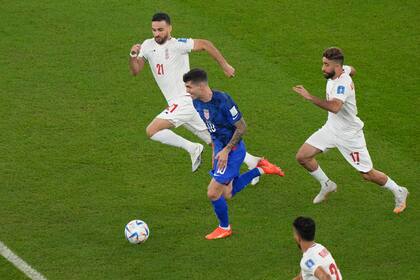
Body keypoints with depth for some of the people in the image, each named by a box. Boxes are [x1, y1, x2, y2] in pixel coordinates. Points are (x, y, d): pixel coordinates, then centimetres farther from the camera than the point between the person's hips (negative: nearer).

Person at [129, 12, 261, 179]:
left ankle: (192, 148, -8)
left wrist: (224, 65, -8)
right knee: (214, 140, 11)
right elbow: (135, 71, 7)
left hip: (185, 101, -8)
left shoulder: (177, 44, -12)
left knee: (152, 131, -17)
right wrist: (133, 56, -13)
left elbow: (204, 44, -9)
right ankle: (251, 161, 18)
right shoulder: (148, 45, 8)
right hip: (177, 103, 8)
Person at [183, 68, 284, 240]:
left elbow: (241, 128, -20)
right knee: (227, 194, 15)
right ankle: (261, 169, 26)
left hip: (233, 150, -9)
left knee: (213, 192, -7)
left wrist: (226, 150, -19)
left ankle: (224, 228, 17)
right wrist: (215, 148, 14)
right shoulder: (197, 103, -3)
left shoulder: (223, 101, -28)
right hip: (220, 148, 9)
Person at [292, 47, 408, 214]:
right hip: (331, 128, 8)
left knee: (368, 174, 2)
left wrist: (309, 97, -54)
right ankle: (327, 185, 23)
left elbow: (335, 107, -52)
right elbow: (351, 70, 19)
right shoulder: (343, 70, -7)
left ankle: (398, 192, 28)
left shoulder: (342, 84, -33)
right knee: (302, 156, 0)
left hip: (349, 134, -8)